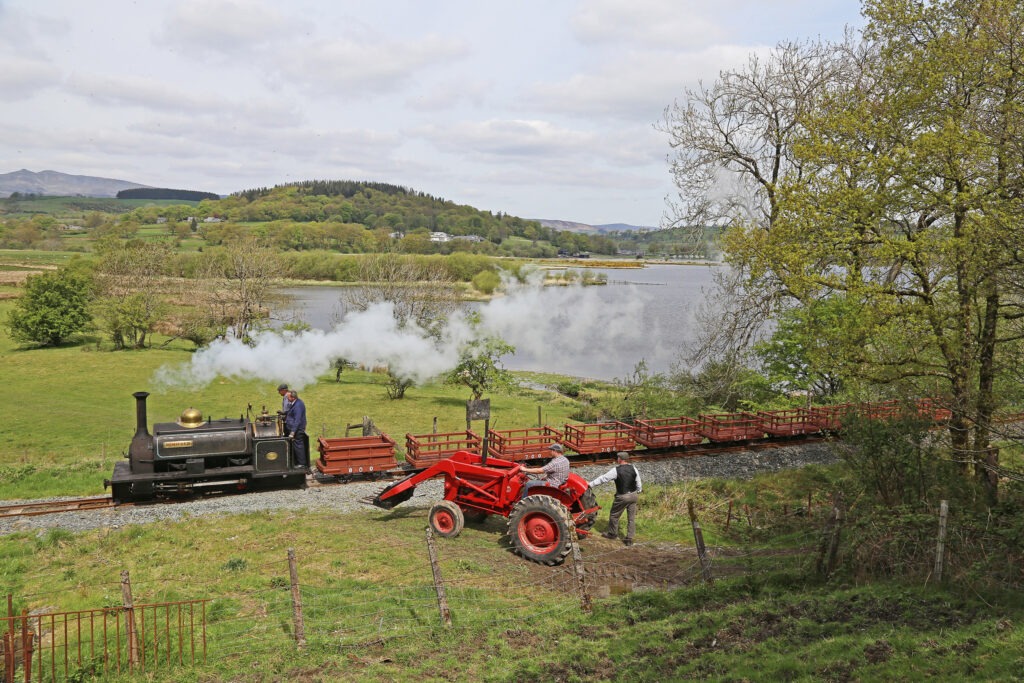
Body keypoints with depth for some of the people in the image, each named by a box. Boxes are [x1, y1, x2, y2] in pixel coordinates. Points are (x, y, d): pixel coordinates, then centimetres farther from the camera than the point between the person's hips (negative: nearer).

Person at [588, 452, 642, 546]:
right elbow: (639, 484, 3)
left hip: (622, 497, -5)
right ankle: (629, 538, 13)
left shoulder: (616, 470, -14)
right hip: (634, 495, 5)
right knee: (631, 518, 11)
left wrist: (591, 484, 0)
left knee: (614, 515, 16)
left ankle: (612, 533, 32)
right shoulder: (633, 469, -2)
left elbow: (603, 478, -9)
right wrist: (638, 492, 19)